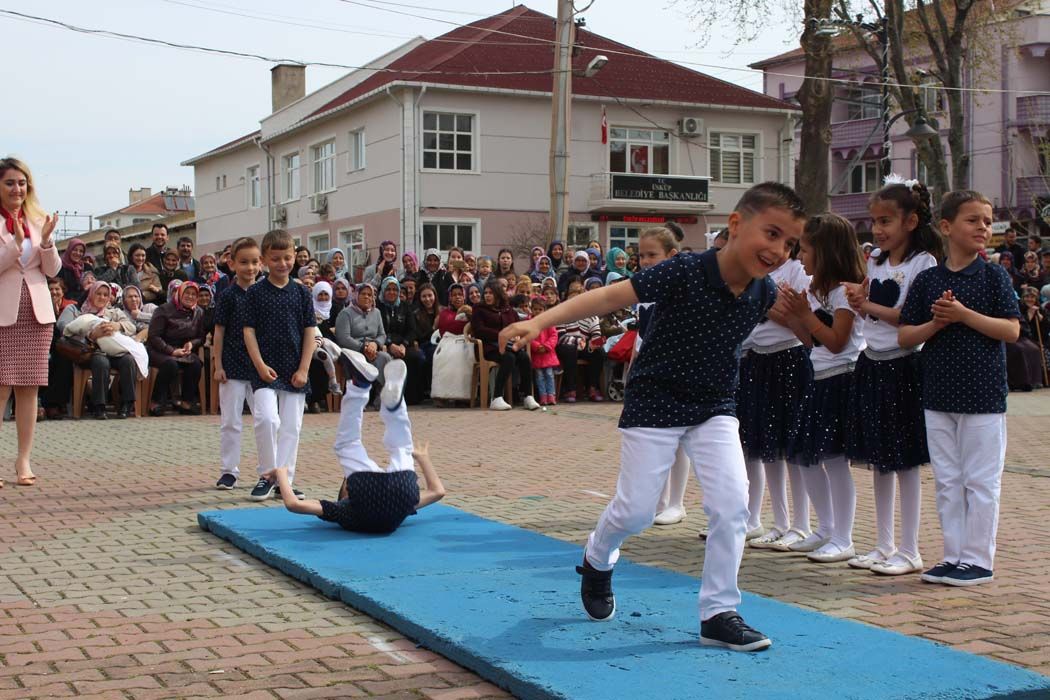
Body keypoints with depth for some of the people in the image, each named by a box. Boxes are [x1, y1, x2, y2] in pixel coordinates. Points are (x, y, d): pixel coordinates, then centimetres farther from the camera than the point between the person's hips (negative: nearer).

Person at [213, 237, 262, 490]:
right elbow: (219, 332, -2)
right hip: (233, 366, -2)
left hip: (260, 367, 2)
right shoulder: (228, 296, -3)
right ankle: (229, 470, 11)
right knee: (230, 421, 3)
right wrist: (218, 365, -6)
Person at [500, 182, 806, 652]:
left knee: (732, 504, -11)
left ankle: (718, 613, 3)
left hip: (715, 408, 4)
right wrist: (538, 322, -36)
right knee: (636, 510, 1)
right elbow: (611, 297, -29)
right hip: (655, 403, -4)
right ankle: (597, 560, 36)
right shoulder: (685, 273, -24)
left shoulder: (764, 294, -7)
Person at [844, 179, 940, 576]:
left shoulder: (923, 263, -9)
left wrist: (870, 306, -15)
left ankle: (909, 551, 8)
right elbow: (864, 308, 11)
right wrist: (859, 300, -8)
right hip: (873, 365, 7)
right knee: (878, 460, 11)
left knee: (905, 461, -1)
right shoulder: (874, 263, 12)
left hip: (904, 367, -7)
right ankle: (884, 546, 21)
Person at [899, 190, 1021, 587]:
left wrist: (964, 315, -18)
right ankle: (954, 556, 20)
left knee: (980, 481, 1)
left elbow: (1011, 330, -10)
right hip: (938, 394, 3)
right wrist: (937, 323, -14)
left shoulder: (993, 277, -2)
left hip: (983, 395, -3)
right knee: (947, 482, 10)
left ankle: (978, 560, 10)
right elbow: (905, 336, 4)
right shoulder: (927, 280, 5)